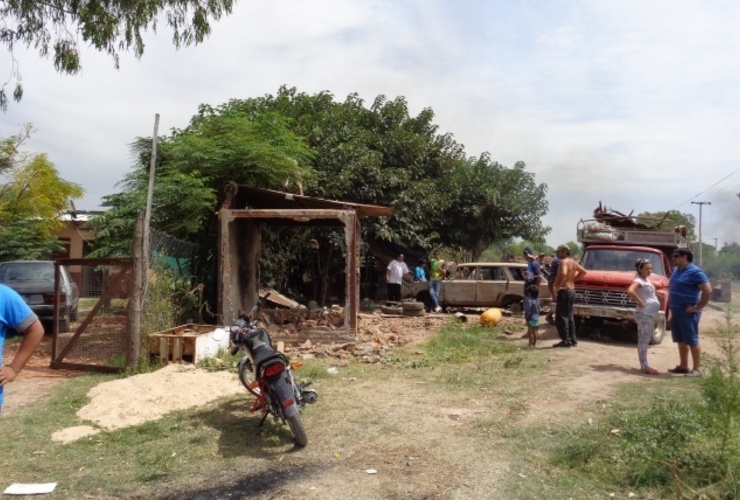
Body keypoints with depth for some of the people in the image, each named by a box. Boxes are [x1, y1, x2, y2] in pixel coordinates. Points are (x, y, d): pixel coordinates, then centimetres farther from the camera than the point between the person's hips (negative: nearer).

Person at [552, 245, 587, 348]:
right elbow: (583, 272, 20)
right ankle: (573, 340, 19)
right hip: (572, 290, 9)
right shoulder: (573, 262, 11)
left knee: (561, 316, -4)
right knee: (569, 316, 16)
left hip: (564, 291, -9)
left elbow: (563, 274, -34)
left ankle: (566, 340, -5)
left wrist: (558, 286, -22)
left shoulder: (563, 262, -16)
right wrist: (573, 279, 15)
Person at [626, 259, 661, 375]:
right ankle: (644, 367, -8)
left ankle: (645, 365, 18)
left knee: (645, 341, 12)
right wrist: (641, 303, -23)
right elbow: (630, 291, -33)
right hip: (644, 314, -10)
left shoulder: (646, 280, 16)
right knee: (643, 341, -8)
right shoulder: (639, 280, -13)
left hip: (650, 314, 10)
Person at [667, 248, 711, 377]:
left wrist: (698, 308, -17)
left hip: (688, 313, -8)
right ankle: (683, 366, 23)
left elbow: (708, 290, -20)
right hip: (676, 312, 8)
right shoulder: (676, 270, 12)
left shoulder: (695, 272, -14)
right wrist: (671, 308, 18)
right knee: (681, 341, 14)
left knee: (692, 341, -3)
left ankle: (697, 369, 4)